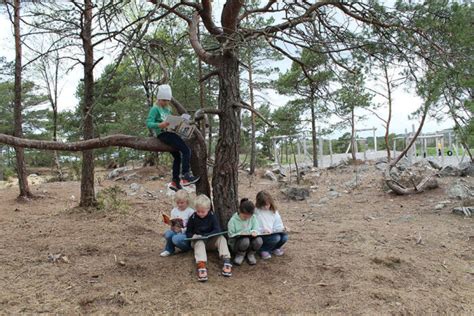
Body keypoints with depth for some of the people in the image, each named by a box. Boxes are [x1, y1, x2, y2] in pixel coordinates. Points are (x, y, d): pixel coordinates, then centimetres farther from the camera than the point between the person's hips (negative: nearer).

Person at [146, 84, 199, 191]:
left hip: (169, 133, 9)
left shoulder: (168, 109, 18)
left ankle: (175, 182, 25)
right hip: (163, 134, -9)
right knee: (186, 150, -18)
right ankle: (186, 177, -19)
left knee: (177, 156, 17)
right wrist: (160, 125, -34)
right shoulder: (155, 109, -6)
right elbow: (149, 123, -16)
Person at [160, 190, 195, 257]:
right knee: (167, 234, -27)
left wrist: (181, 230, -20)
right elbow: (171, 223, 13)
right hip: (175, 232, 5)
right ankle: (169, 250, 1)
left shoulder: (190, 212, -9)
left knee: (176, 239, -34)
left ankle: (187, 247, 0)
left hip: (186, 234, -5)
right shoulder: (174, 211, 8)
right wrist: (172, 227, -10)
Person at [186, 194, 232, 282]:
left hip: (211, 241, 1)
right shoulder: (193, 217, -6)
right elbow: (188, 232, 2)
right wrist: (193, 236, -21)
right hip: (198, 241, -1)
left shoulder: (212, 216, -6)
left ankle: (227, 262, -38)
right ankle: (201, 266, -57)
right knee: (199, 243, -35)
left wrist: (204, 235, -26)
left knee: (221, 238, -26)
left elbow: (217, 230, -15)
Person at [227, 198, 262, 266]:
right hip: (236, 243, -2)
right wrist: (240, 234, -24)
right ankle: (240, 254, -2)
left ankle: (250, 254, 2)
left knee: (258, 240, -33)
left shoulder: (253, 218, -3)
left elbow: (256, 229, -2)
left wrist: (253, 232, -25)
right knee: (245, 240, -39)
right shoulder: (233, 220, -11)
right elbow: (231, 235, -6)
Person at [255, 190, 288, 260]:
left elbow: (278, 223, 8)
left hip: (273, 233, 6)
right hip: (261, 236, -6)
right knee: (276, 238, -31)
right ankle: (263, 250, -5)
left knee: (284, 236, -21)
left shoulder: (273, 211, 7)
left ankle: (274, 248, 9)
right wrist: (262, 231, -27)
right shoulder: (256, 212, -11)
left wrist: (281, 228, -13)